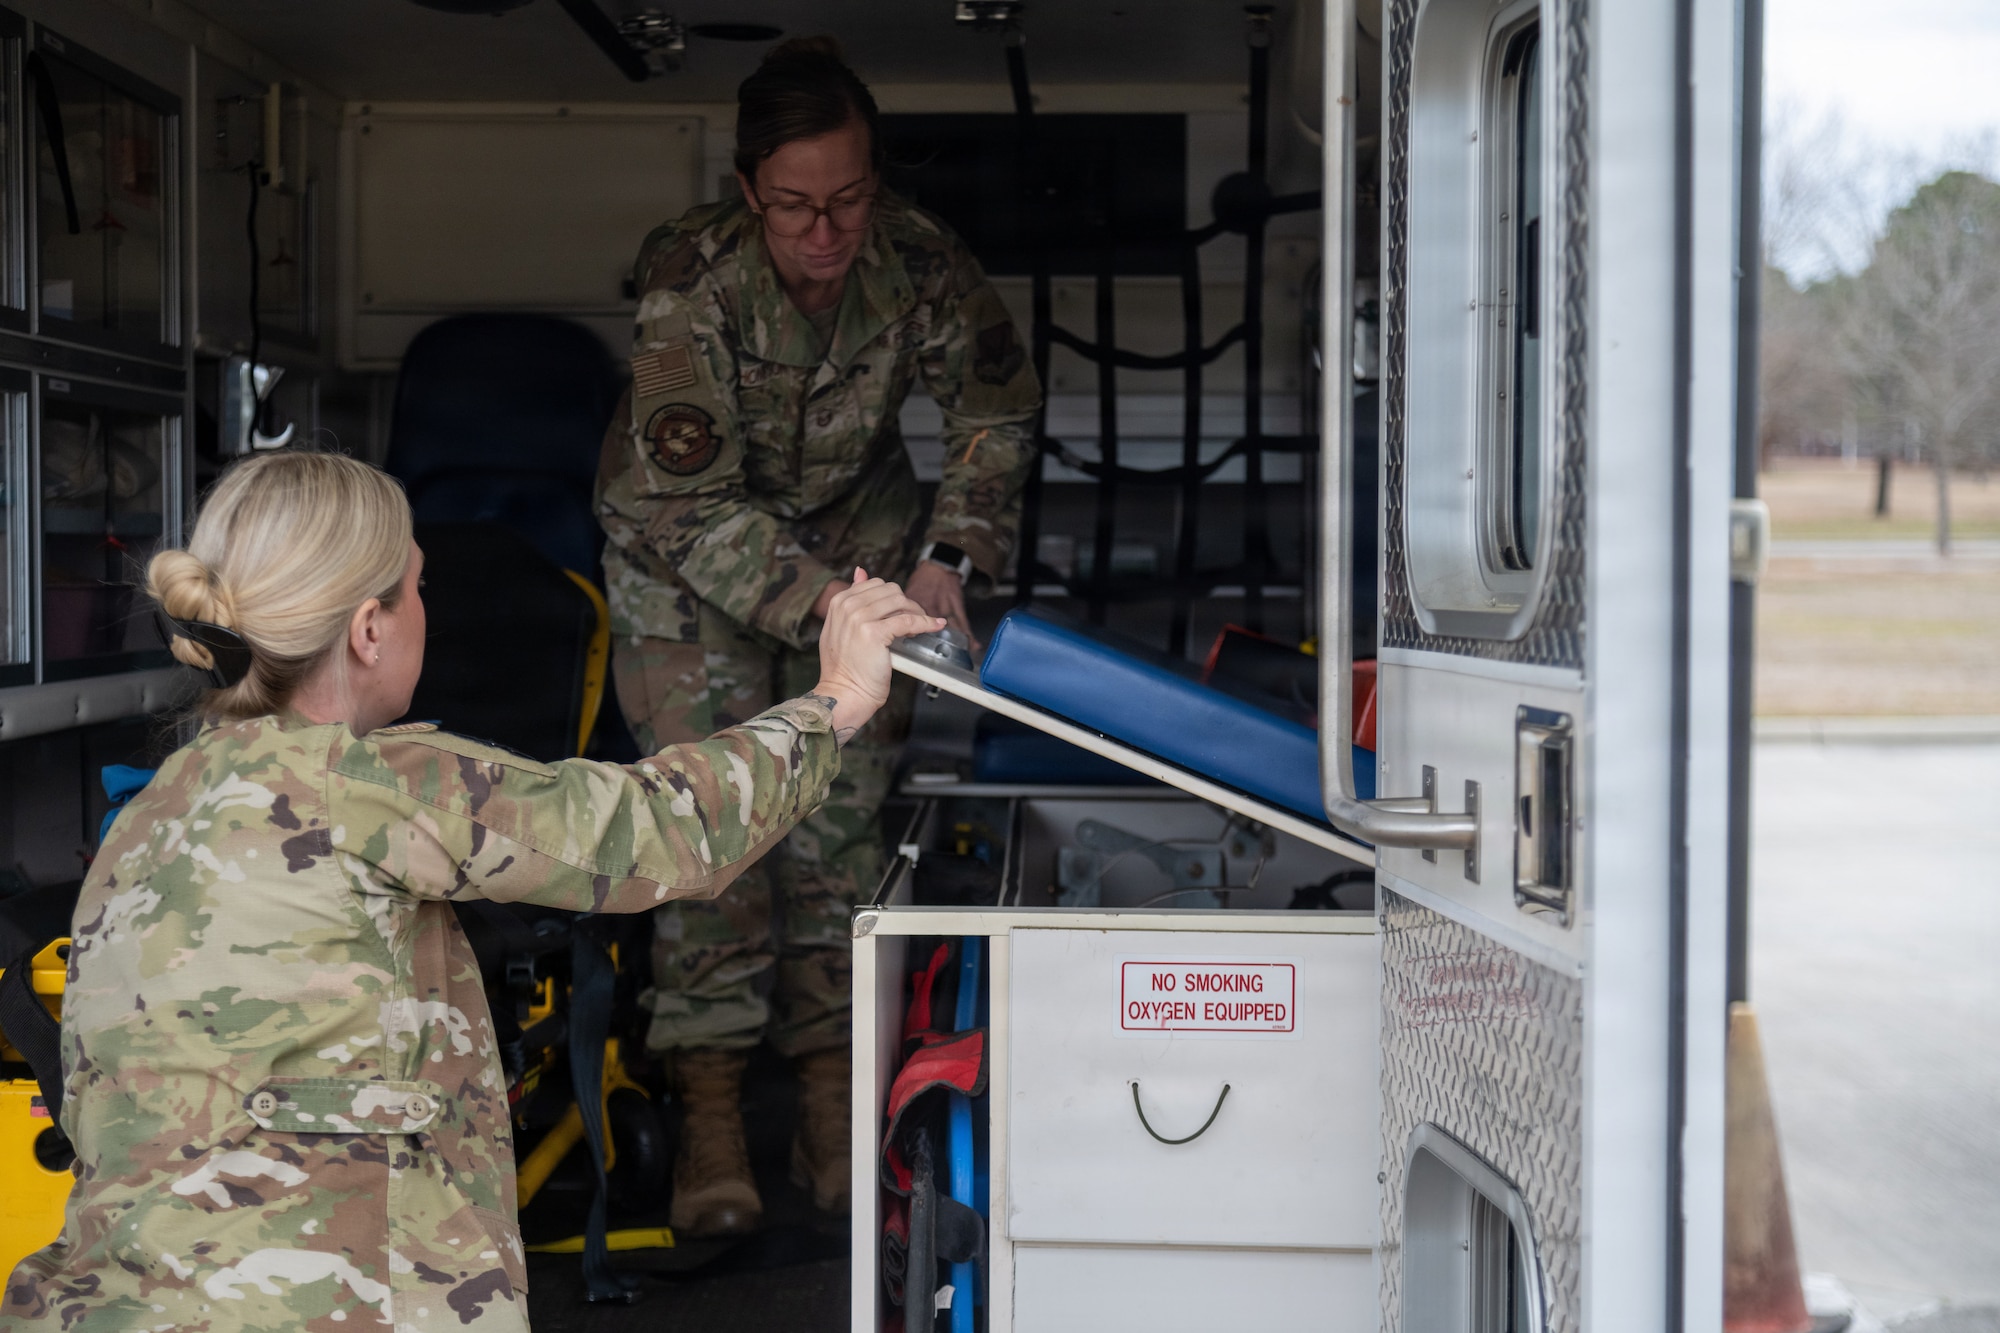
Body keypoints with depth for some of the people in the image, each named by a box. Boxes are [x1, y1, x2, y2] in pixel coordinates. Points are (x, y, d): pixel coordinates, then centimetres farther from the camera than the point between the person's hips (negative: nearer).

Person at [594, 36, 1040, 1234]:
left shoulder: (920, 262, -21)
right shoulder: (692, 282, -30)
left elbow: (1001, 411, -2)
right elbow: (691, 503, -31)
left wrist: (950, 556, -11)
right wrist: (822, 606, -40)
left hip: (855, 529, 3)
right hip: (690, 545, -2)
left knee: (842, 807, -3)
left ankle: (832, 1096, 5)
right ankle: (712, 1111, -6)